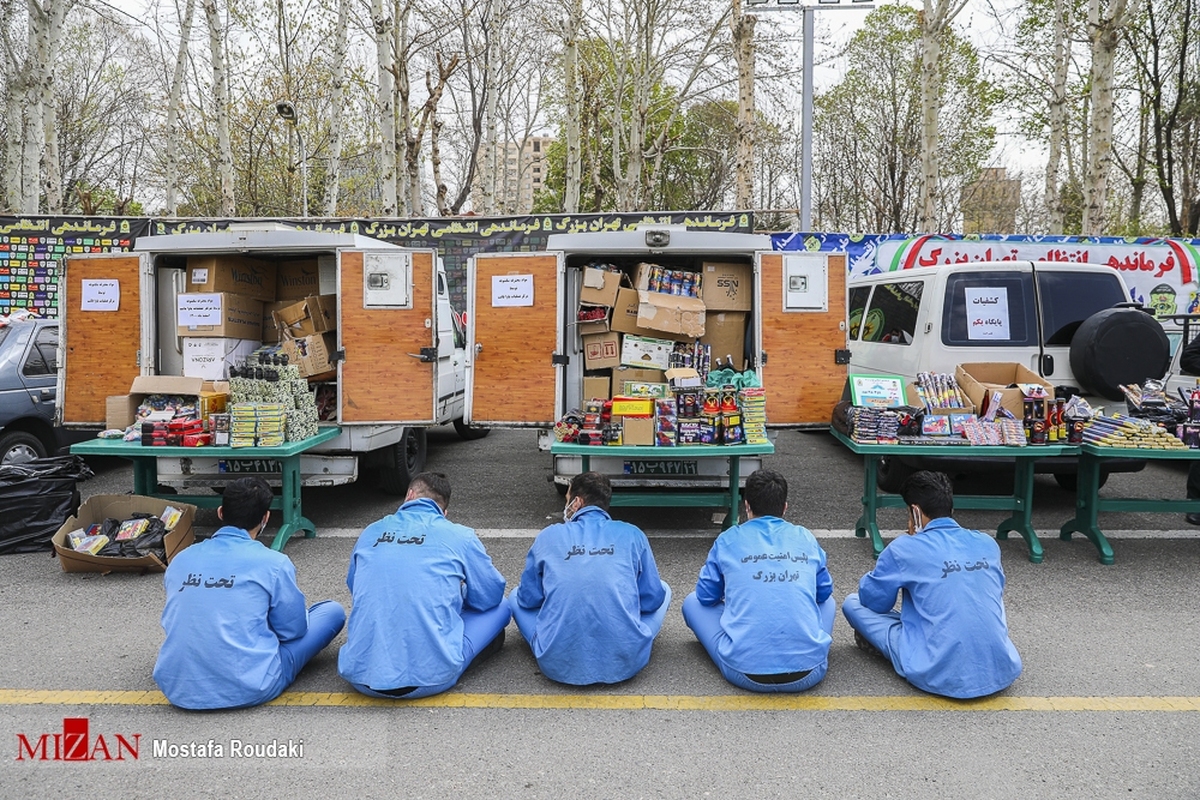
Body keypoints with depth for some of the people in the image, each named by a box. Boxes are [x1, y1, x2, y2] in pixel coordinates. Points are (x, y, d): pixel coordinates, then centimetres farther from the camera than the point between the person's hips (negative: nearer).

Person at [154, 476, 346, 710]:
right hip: (248, 690, -6)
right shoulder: (273, 563, -9)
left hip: (177, 690, 6)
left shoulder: (180, 560, 4)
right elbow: (292, 629, 1)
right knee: (333, 611, 11)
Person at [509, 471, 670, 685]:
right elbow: (652, 599, 9)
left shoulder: (548, 537, 4)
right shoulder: (632, 535, 3)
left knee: (517, 597, 26)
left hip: (560, 665, 0)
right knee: (663, 590, 25)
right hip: (625, 662, 0)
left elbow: (528, 599, 13)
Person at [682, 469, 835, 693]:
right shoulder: (806, 538, 10)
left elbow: (707, 597, 14)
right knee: (828, 601, 32)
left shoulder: (729, 540, 5)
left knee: (692, 602, 20)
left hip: (746, 673, -2)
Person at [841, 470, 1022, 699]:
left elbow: (873, 600, 6)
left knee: (853, 603, 9)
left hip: (941, 677, -5)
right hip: (1003, 672, 5)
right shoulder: (988, 544, 7)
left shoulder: (905, 549, -7)